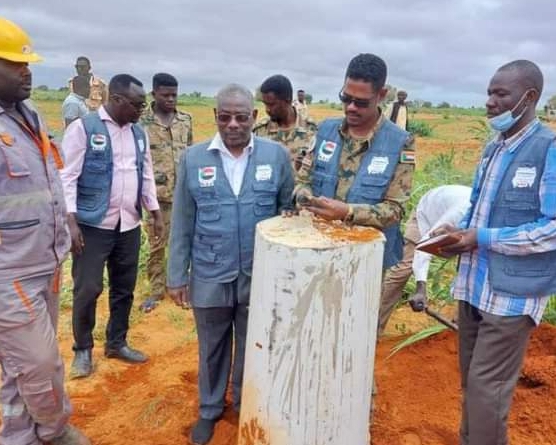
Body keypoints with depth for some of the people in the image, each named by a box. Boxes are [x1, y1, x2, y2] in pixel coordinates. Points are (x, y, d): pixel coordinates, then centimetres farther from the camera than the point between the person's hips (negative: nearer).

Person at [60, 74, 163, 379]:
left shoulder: (139, 133, 10)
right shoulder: (83, 128, -8)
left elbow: (146, 176, 16)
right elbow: (67, 177, -10)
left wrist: (156, 214, 13)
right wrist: (71, 221, -17)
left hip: (129, 225, 6)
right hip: (93, 224, -5)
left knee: (124, 288, 13)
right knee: (87, 289, 2)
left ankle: (116, 343, 31)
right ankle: (82, 349, 23)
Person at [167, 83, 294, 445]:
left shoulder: (277, 155, -5)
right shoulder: (193, 158, -4)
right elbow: (182, 223, 0)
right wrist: (177, 276, 0)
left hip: (261, 275, 0)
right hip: (210, 276, 0)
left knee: (252, 347, 19)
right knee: (212, 347, 19)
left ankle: (247, 406, 45)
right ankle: (210, 409, 43)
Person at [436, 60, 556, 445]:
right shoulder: (493, 148, 10)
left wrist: (483, 239, -20)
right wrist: (460, 232, -1)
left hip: (513, 293, -7)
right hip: (474, 285, 7)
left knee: (487, 387, 1)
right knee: (471, 380, 19)